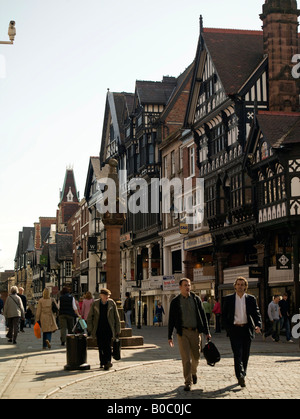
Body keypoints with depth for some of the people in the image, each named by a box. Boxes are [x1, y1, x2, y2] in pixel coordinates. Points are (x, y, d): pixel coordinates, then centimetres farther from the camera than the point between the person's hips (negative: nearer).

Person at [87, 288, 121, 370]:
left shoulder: (112, 303, 0)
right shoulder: (95, 304, 1)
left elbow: (117, 317, 5)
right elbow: (89, 317, 7)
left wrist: (117, 330, 3)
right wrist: (90, 329, 2)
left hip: (108, 329, -2)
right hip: (99, 329, 2)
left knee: (107, 345, -14)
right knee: (100, 346, 4)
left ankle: (108, 362, -15)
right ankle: (102, 362, 16)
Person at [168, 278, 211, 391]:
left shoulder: (196, 299, 6)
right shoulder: (175, 302, 2)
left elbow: (203, 316, 8)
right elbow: (171, 320, 4)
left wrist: (207, 332, 4)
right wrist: (170, 336, 0)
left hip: (195, 331, 2)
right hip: (183, 332, -2)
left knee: (196, 357, 10)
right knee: (186, 358, -7)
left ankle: (193, 372, 40)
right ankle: (188, 382, 1)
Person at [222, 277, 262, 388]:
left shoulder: (251, 299, 6)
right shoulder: (229, 299, 4)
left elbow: (256, 314, 4)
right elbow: (224, 315, 8)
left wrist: (258, 325, -13)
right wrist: (227, 328, -4)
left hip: (247, 330, 2)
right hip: (234, 330, -2)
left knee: (245, 354, 8)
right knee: (238, 353, -12)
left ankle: (242, 375, 22)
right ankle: (240, 376, -20)